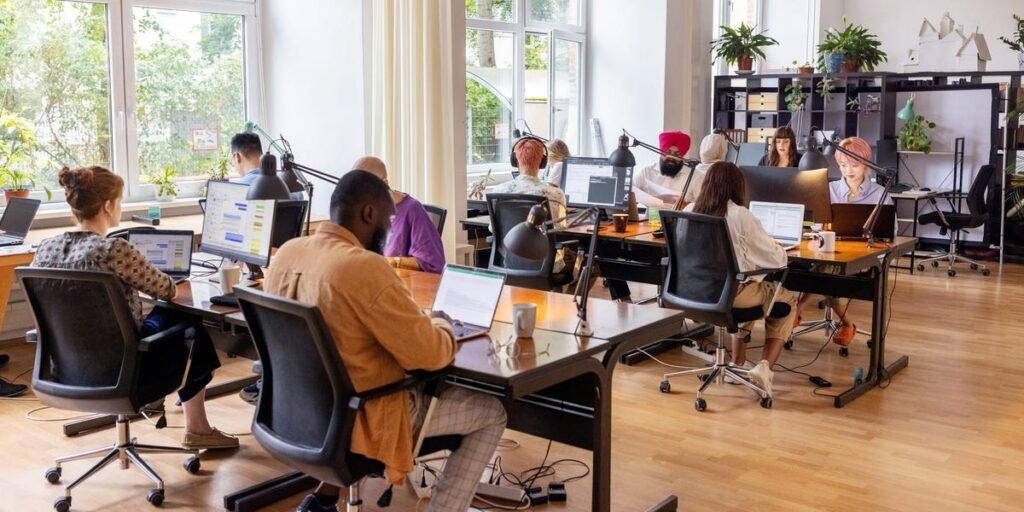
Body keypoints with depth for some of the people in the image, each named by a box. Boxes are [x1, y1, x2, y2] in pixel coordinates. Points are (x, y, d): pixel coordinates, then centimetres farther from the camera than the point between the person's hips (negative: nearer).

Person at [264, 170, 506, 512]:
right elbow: (429, 355, -23)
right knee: (491, 412, 8)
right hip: (362, 419, -8)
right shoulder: (364, 268, -27)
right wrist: (441, 324, -1)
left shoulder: (286, 254, -3)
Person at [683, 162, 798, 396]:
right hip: (731, 292, -6)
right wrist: (779, 249, 17)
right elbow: (776, 258, -6)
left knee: (751, 292, 36)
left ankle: (738, 364, 32)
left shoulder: (689, 211, 0)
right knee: (788, 301, 21)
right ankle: (764, 367, 5)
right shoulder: (740, 215, -15)